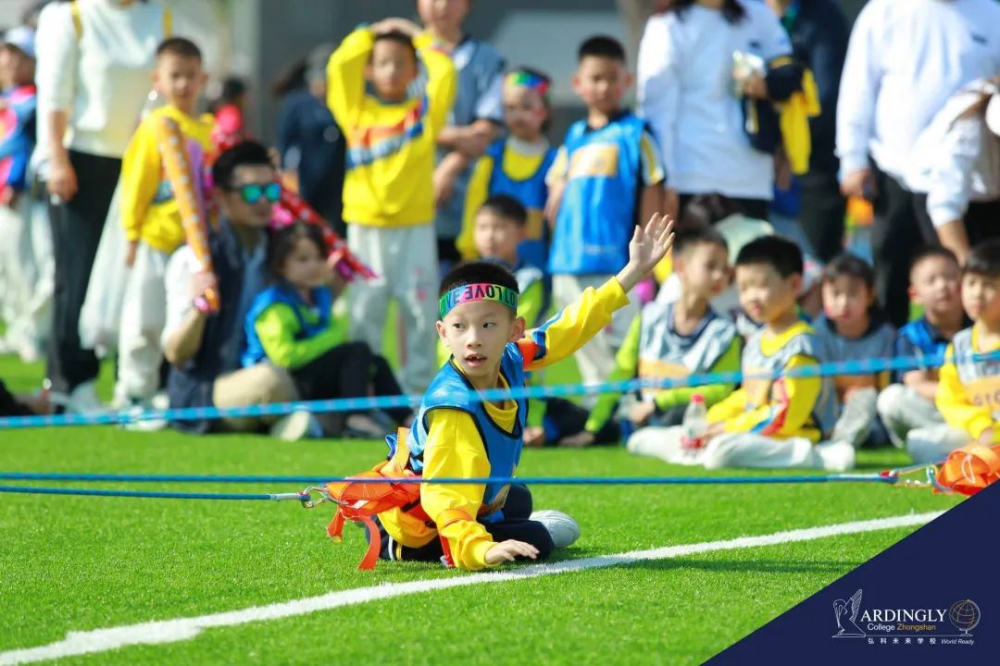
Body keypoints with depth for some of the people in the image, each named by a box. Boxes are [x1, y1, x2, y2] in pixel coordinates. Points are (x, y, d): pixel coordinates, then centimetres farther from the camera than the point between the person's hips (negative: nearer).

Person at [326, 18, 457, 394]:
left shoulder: (425, 110, 7)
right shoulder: (357, 110, 7)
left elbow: (444, 72, -4)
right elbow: (340, 65, -1)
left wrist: (419, 37, 8)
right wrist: (370, 34, 11)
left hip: (415, 228, 0)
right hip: (366, 227, 0)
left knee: (420, 309, -1)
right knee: (365, 311, 1)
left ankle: (418, 387, 6)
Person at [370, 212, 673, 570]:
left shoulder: (509, 361, -20)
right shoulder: (452, 410, -42)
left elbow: (570, 327, -7)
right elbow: (447, 499, -50)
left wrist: (635, 270, -7)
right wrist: (481, 550, -64)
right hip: (418, 529, -10)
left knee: (518, 501, 32)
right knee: (535, 541, -16)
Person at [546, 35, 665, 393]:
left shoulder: (635, 134, 0)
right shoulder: (573, 138, 16)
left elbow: (651, 199, -3)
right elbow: (556, 200, 18)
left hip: (616, 266, -6)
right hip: (569, 266, 6)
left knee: (621, 351, -10)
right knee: (588, 355, 11)